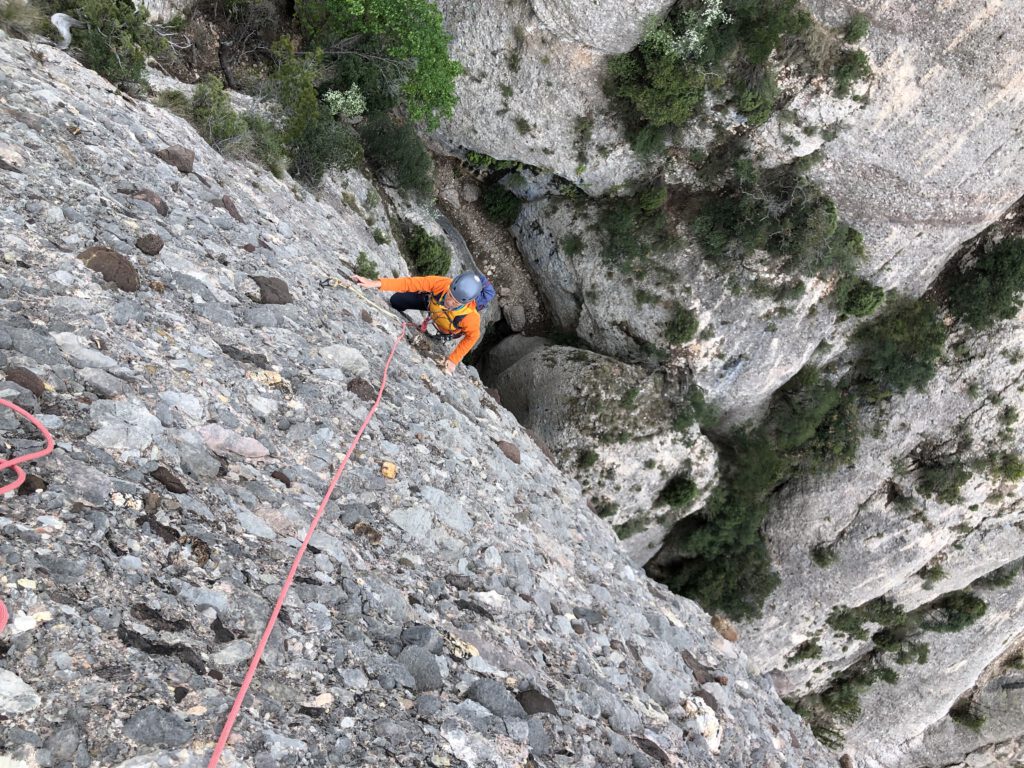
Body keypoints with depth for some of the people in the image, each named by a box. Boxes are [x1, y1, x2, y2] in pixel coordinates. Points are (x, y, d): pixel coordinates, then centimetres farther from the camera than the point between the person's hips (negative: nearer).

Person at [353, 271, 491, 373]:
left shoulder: (470, 317, -47)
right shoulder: (442, 283, -45)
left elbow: (472, 336, -26)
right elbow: (410, 282, -39)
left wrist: (454, 359, -22)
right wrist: (377, 283, -47)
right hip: (432, 302, 2)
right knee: (396, 300, 7)